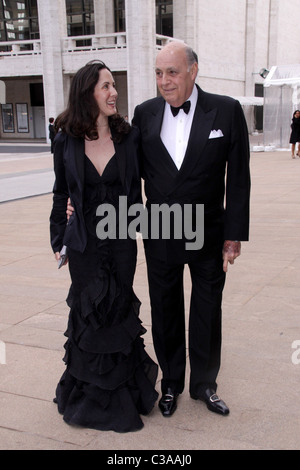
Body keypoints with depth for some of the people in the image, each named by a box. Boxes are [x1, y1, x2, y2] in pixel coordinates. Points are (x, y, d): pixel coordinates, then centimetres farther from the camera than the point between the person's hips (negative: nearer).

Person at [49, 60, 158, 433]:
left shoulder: (129, 136, -3)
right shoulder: (67, 140, -4)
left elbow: (136, 190, 2)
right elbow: (61, 194, 5)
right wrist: (58, 239, 5)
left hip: (121, 241, 0)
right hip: (84, 244, 0)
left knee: (119, 310, 11)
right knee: (87, 312, 11)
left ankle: (120, 391, 31)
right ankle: (89, 392, 31)